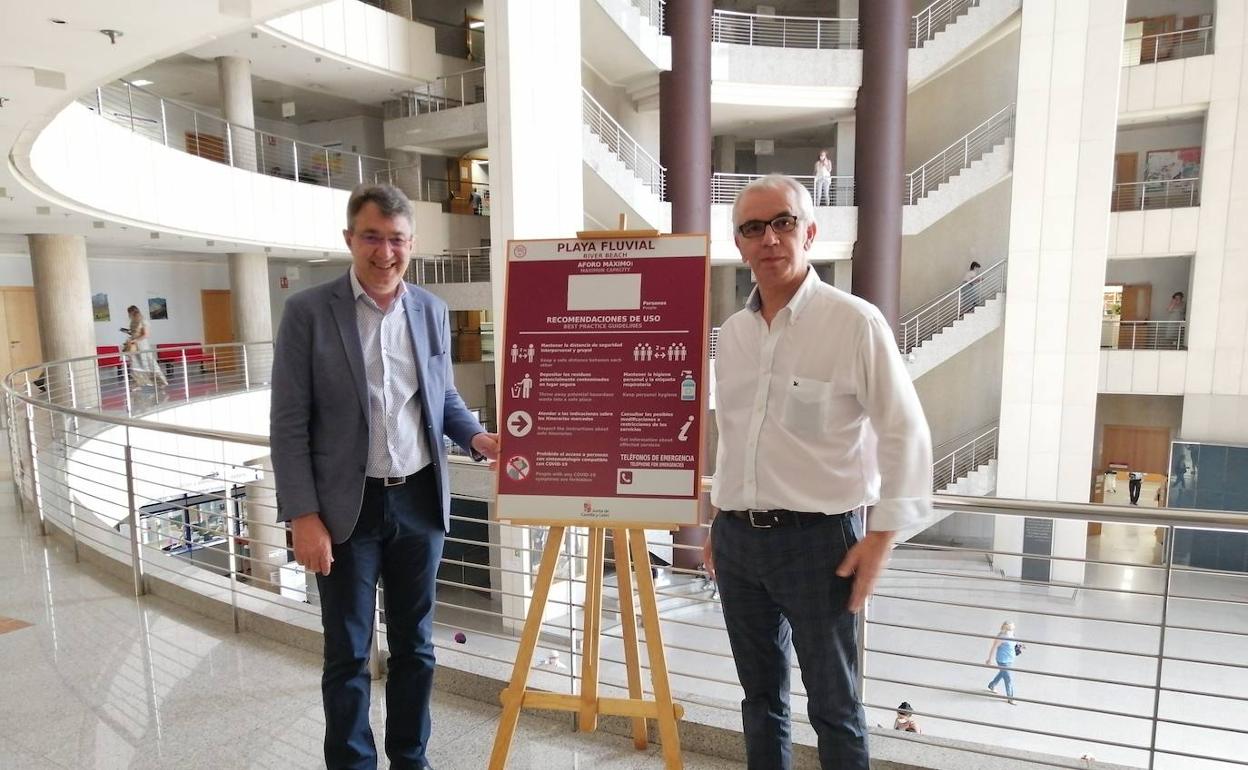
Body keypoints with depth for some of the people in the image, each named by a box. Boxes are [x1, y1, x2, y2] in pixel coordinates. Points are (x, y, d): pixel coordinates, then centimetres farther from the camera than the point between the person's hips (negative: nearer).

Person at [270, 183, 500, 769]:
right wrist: (304, 516, -12)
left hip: (420, 500, 4)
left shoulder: (432, 311, 4)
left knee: (414, 644, 17)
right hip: (347, 506, -3)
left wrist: (477, 437, -7)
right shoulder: (308, 311, -7)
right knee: (347, 653, 12)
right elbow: (289, 425, -8)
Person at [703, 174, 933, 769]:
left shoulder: (855, 322, -10)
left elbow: (905, 434, -9)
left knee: (833, 706, 11)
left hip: (817, 540, -5)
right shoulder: (732, 331, 8)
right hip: (736, 540, 6)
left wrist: (881, 536, -11)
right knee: (761, 695, 19)